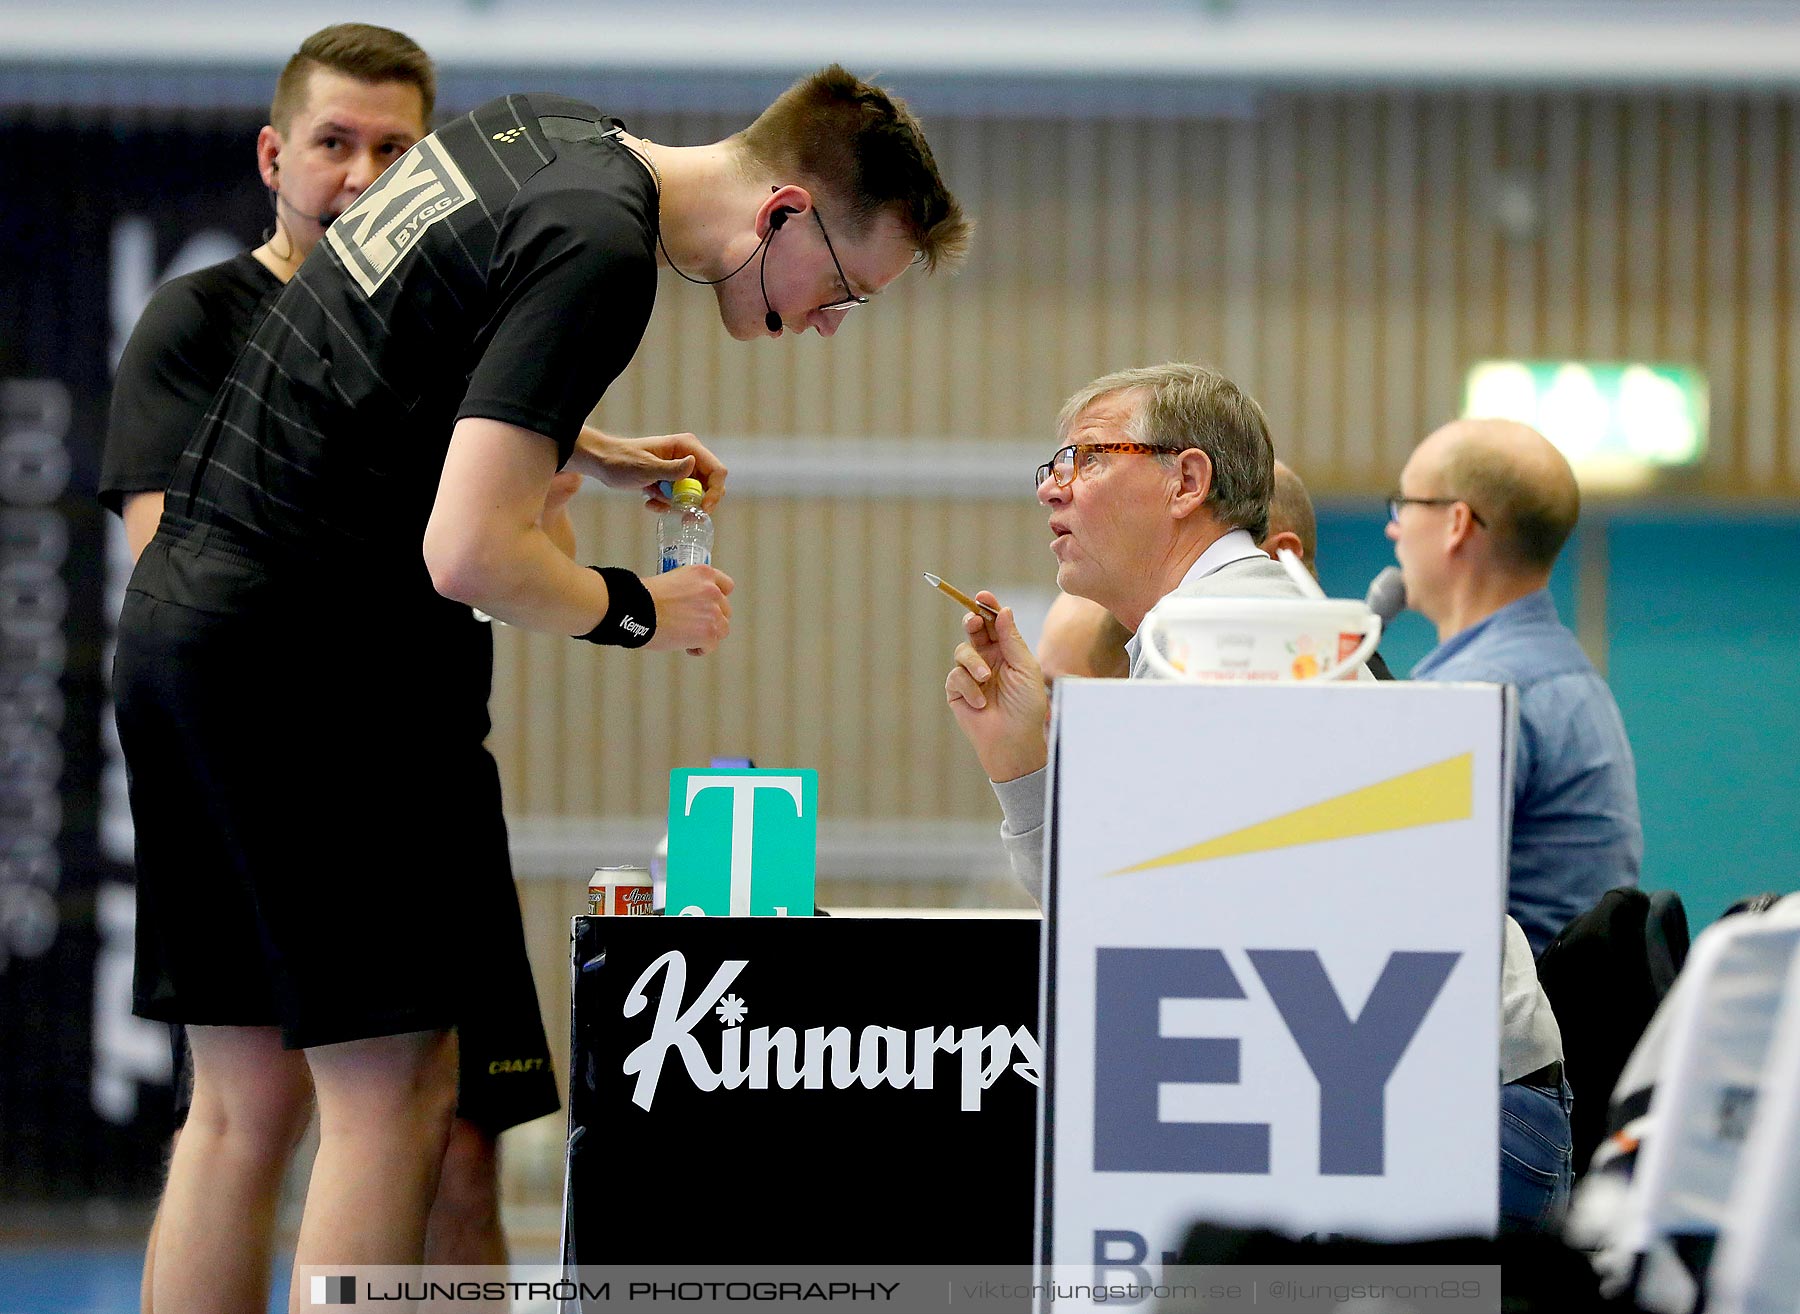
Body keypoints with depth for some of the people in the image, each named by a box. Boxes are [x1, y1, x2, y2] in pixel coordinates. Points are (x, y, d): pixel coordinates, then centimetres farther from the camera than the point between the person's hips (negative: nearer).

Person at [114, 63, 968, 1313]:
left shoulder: (546, 131, 12)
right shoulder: (597, 250, -17)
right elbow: (469, 554, -23)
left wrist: (587, 450, 20)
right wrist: (638, 610, -5)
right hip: (319, 656, -10)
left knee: (242, 1099, 10)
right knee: (394, 1096, -7)